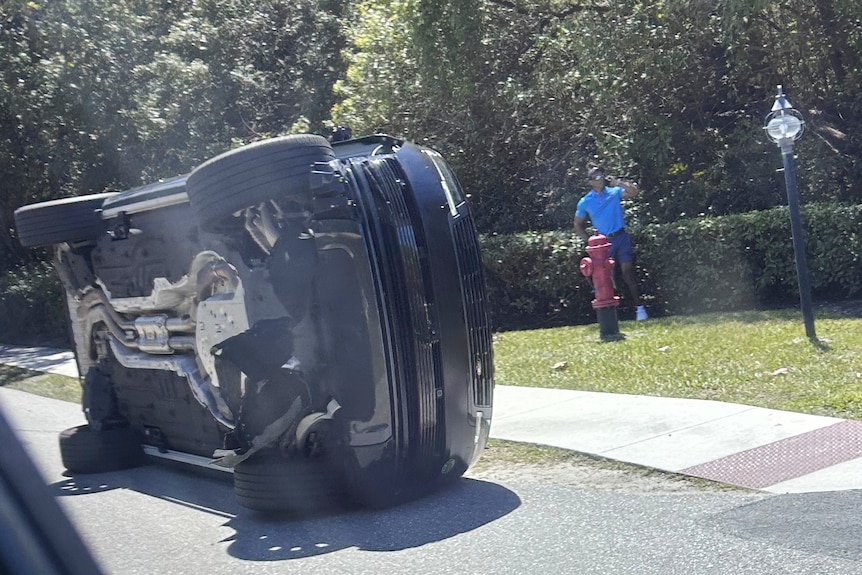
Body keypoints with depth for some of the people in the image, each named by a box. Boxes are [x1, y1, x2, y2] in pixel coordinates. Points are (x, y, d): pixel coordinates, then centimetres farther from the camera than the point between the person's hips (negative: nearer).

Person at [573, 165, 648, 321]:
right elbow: (578, 225, 11)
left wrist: (619, 183, -16)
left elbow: (634, 191, -12)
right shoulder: (585, 202, 4)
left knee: (627, 271, -8)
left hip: (621, 237, -1)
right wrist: (590, 240, 2)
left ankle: (639, 307, -6)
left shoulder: (615, 192, 3)